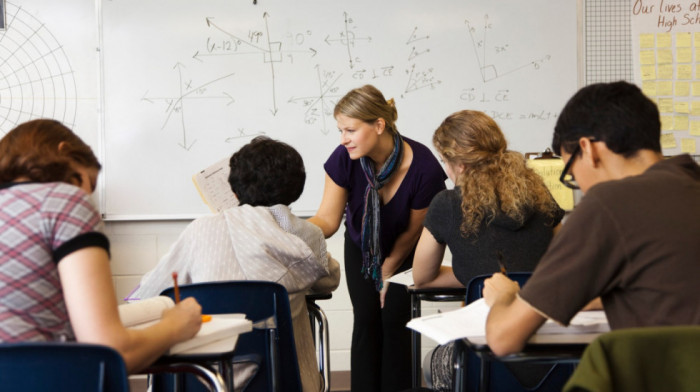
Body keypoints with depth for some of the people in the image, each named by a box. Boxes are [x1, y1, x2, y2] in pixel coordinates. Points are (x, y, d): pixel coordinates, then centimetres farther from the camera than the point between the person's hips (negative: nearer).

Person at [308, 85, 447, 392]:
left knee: (394, 318, -12)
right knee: (366, 319, -7)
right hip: (361, 248, 2)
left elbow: (413, 229, -17)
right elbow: (328, 219, -23)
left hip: (403, 252, -2)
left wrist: (389, 268, -6)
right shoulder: (344, 159, -27)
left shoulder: (423, 168, -34)